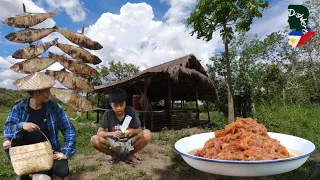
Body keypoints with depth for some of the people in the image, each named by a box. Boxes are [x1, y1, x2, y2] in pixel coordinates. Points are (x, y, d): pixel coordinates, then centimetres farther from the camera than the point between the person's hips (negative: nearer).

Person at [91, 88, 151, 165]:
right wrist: (112, 133, -31)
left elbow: (139, 130, -8)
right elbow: (99, 132, -11)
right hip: (114, 145, 1)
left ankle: (130, 155, 0)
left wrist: (133, 131, -31)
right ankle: (115, 156, 3)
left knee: (147, 134, -26)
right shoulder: (108, 114, -9)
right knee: (94, 139, -25)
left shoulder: (131, 111, -11)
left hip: (129, 144, 0)